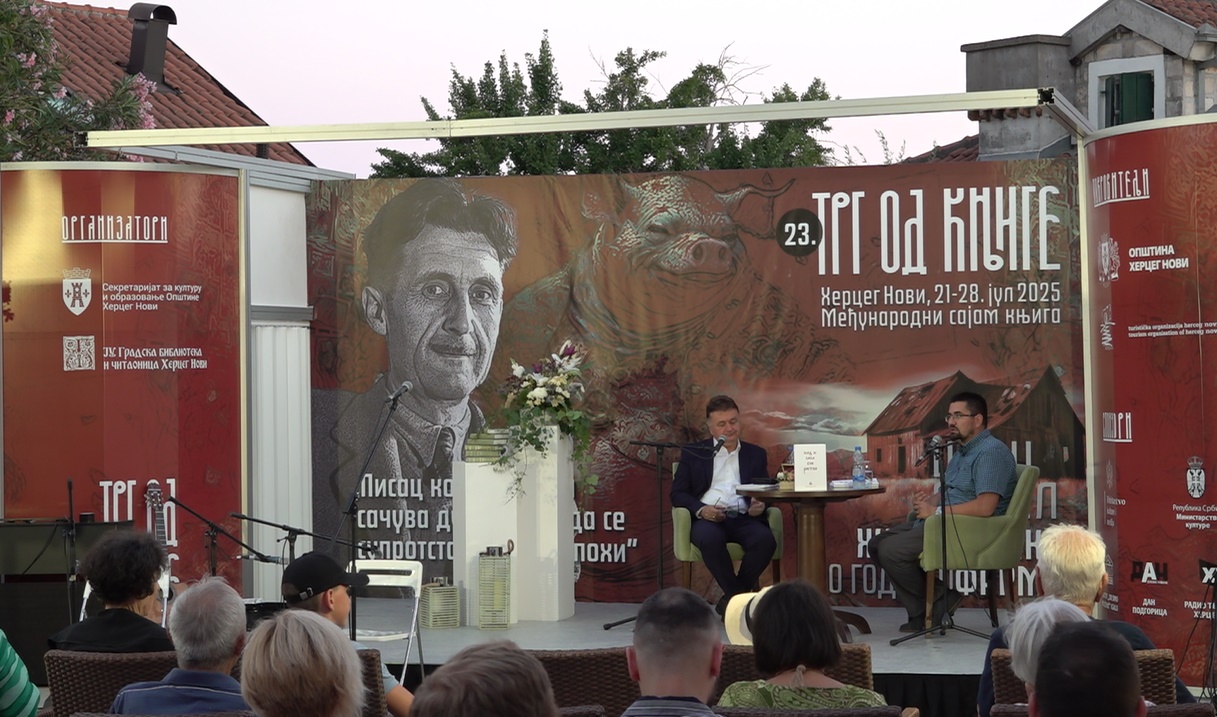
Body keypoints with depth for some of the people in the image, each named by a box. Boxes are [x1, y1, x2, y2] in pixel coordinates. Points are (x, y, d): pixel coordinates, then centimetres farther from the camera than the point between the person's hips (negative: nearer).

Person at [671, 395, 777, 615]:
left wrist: (760, 505, -10)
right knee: (710, 539, -39)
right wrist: (700, 509, -12)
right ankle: (738, 597, -22)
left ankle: (731, 599, -16)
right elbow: (677, 493, 9)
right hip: (708, 518, -2)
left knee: (765, 539, -33)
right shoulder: (693, 453, 16)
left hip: (744, 518, 2)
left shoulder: (756, 454, 21)